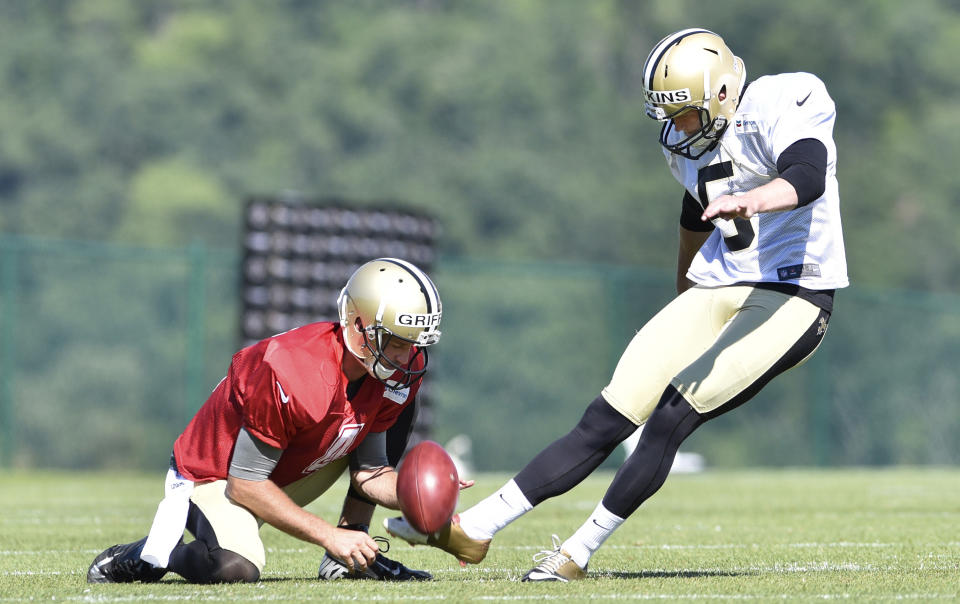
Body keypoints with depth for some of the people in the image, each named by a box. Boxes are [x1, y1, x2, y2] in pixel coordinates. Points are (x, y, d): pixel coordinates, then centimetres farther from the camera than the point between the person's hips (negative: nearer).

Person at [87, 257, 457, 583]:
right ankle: (146, 554, -7)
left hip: (288, 474, 8)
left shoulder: (398, 373, -12)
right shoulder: (290, 375, -35)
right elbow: (245, 484, -28)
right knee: (236, 567, -37)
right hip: (215, 477, -8)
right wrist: (329, 535, -29)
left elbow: (369, 471, -3)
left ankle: (355, 557, 2)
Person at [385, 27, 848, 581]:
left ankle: (579, 553, -6)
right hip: (719, 290, 7)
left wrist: (749, 201, -55)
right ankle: (473, 530, -3)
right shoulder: (688, 141, 10)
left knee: (671, 418, -18)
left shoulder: (777, 109, -16)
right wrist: (685, 302, 41)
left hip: (792, 300, -7)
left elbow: (808, 177, -35)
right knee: (605, 421, -1)